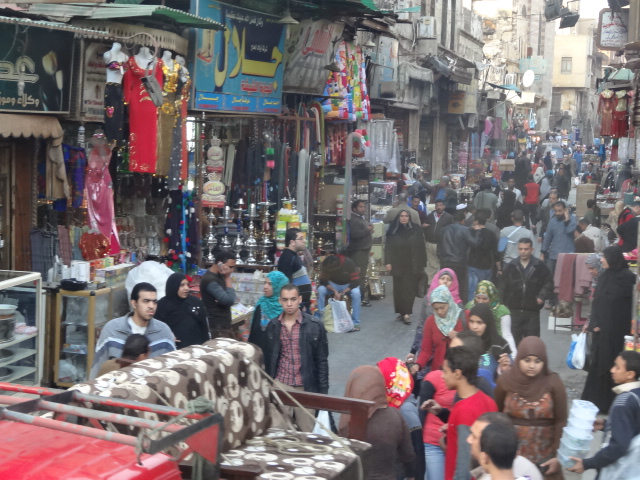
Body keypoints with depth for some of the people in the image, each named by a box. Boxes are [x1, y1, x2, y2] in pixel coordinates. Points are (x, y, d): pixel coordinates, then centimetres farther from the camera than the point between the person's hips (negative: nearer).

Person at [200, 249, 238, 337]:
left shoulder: (219, 276, 10)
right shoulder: (210, 280, -20)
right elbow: (229, 301, -25)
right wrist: (228, 278, -19)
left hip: (224, 325, 10)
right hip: (217, 327, -10)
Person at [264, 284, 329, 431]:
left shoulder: (315, 325, -4)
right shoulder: (272, 326, 3)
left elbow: (322, 361, -1)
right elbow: (268, 360, 9)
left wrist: (323, 391, -3)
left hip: (305, 388, -2)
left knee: (307, 433, 2)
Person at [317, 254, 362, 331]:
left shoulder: (348, 263, -28)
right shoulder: (325, 265, -22)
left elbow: (356, 282, -26)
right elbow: (323, 280, -15)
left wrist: (342, 293, -34)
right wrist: (334, 291, -31)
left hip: (348, 285, -2)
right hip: (333, 284, 2)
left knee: (356, 292, -34)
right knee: (321, 289, -26)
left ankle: (356, 323, -25)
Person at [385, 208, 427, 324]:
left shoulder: (416, 229, 0)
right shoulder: (393, 230, 3)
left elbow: (421, 247, 1)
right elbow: (388, 247, 3)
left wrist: (422, 264, 0)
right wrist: (388, 262, -5)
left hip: (412, 266, -1)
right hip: (398, 265, 1)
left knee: (409, 289, -5)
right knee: (399, 289, 3)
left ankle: (406, 313, -3)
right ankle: (401, 312, 11)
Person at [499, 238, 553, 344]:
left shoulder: (540, 267, 0)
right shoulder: (510, 267, 3)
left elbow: (549, 283, 8)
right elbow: (502, 286, 6)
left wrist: (542, 296, -7)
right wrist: (502, 303, -2)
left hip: (532, 311, -1)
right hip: (513, 310, 1)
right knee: (513, 340, 3)